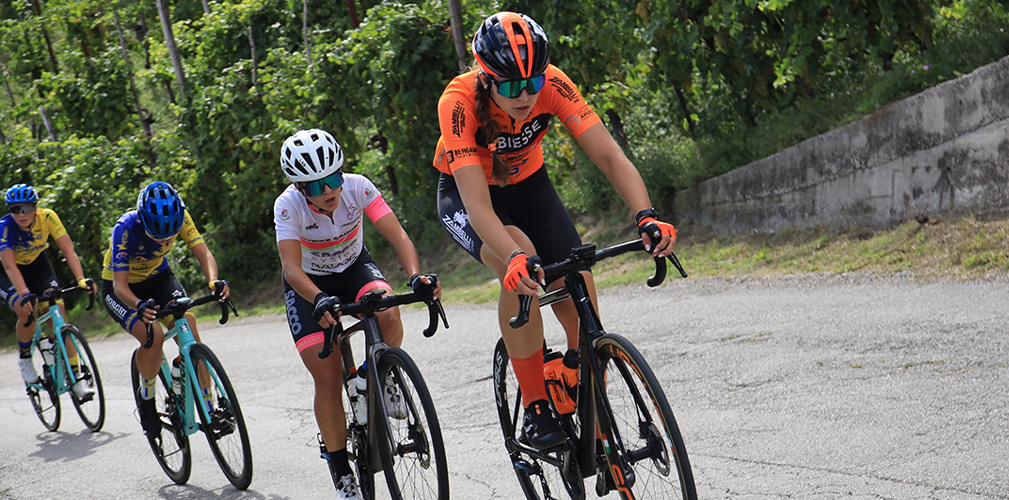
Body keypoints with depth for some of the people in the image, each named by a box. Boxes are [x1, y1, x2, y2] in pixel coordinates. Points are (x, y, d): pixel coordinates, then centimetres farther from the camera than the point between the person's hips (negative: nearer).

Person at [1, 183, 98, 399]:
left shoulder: (47, 217, -25)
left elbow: (68, 250, -29)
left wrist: (81, 279, -45)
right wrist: (24, 294, -56)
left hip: (37, 265, 2)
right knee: (27, 312, -29)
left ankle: (76, 378, -15)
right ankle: (24, 358, 1)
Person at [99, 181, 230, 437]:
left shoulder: (180, 217, -23)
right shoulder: (126, 228, -33)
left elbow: (203, 253, -25)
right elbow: (120, 285, -35)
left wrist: (214, 281, -47)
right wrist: (139, 306, -56)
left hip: (158, 277, 4)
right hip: (122, 287, -4)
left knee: (189, 331, -19)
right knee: (154, 336, -29)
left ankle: (210, 411, -11)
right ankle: (146, 401, -5)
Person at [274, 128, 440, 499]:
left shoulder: (358, 187, -25)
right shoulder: (289, 206, -28)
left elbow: (398, 235, -30)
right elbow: (291, 268, -38)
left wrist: (416, 276, -48)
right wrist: (320, 300, -57)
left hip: (354, 268, 1)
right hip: (309, 285, -1)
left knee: (388, 315, -33)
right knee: (328, 378, -12)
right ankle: (340, 470, 3)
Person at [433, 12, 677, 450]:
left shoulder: (552, 85, -28)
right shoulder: (460, 101, -35)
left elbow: (609, 155, -32)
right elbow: (477, 202, -43)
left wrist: (647, 216, -49)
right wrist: (516, 258, -60)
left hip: (528, 186, 3)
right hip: (464, 194, -3)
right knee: (521, 267, -34)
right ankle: (535, 409, -23)